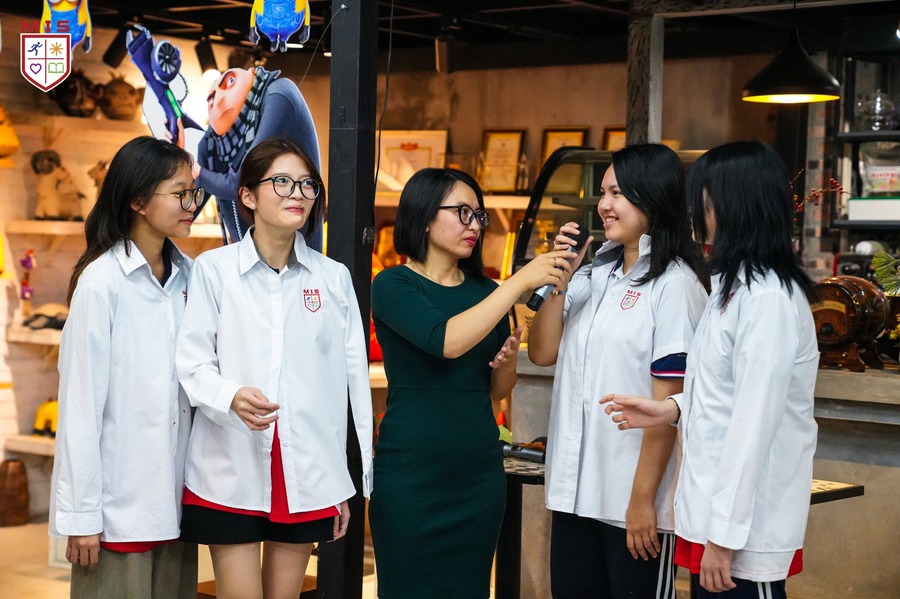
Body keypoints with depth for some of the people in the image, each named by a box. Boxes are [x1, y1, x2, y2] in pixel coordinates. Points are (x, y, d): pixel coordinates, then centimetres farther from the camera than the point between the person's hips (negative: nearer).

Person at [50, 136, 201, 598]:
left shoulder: (187, 275, 5)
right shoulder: (102, 282, -12)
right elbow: (80, 400, -11)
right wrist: (80, 513, -11)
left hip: (176, 493, 5)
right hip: (121, 501, -5)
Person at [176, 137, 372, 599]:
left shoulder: (333, 277, 7)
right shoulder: (214, 268, -2)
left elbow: (353, 380, 7)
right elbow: (192, 362, -4)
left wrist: (355, 481, 6)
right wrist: (232, 397, -26)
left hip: (308, 474, 3)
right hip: (231, 472, -3)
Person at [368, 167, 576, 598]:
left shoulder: (485, 291, 10)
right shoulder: (393, 285, -6)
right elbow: (446, 341, -25)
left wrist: (509, 358, -7)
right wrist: (520, 281, -23)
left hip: (479, 471, 5)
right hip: (411, 475, -5)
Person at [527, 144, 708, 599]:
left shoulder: (673, 284, -11)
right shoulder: (594, 273, 10)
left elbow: (668, 403, -14)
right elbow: (542, 353, 10)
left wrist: (643, 499, -15)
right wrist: (559, 278, -1)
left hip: (631, 496, -7)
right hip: (575, 488, 7)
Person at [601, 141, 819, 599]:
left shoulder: (768, 298, -19)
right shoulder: (736, 287, 12)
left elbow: (755, 420, -22)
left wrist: (725, 533, -22)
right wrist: (673, 408, 4)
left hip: (744, 526, -9)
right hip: (713, 509, 9)